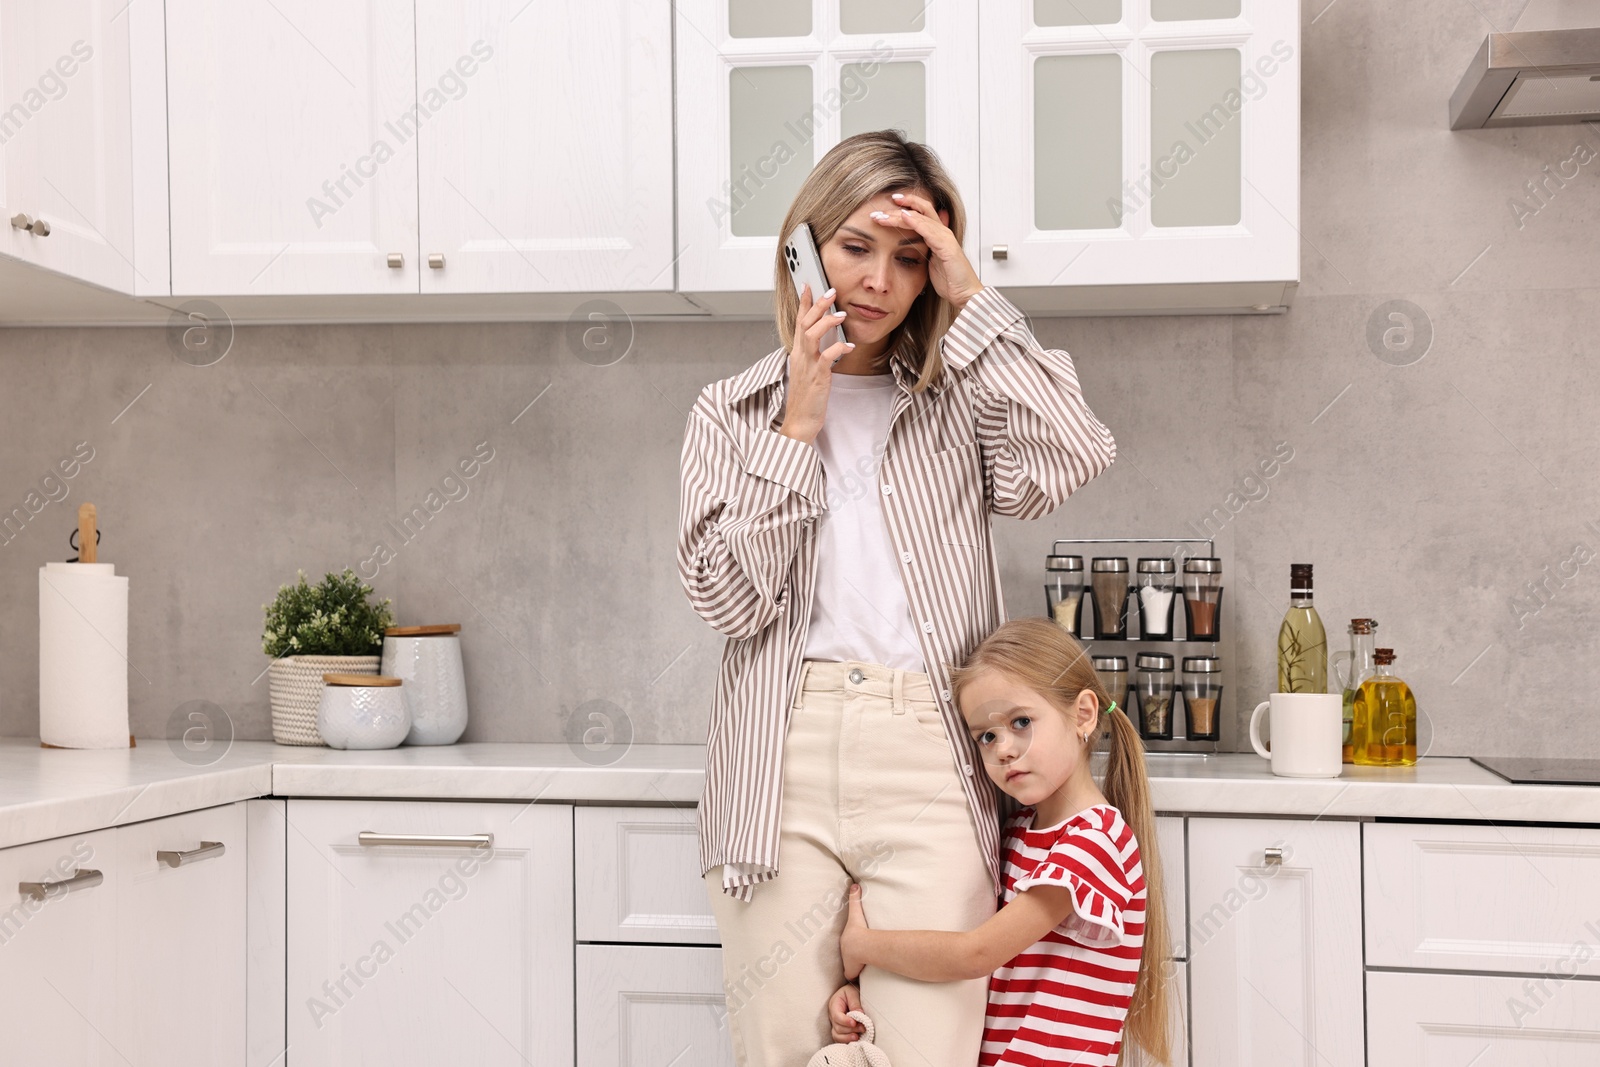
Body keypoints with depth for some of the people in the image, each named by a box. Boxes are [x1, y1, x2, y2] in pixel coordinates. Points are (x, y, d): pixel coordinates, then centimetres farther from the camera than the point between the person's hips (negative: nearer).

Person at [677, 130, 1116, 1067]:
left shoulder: (958, 402, 14)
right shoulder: (735, 411, 12)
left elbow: (1075, 459, -8)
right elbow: (727, 596, 0)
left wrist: (970, 298, -3)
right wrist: (797, 427, -3)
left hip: (929, 768, 0)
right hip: (784, 767, 0)